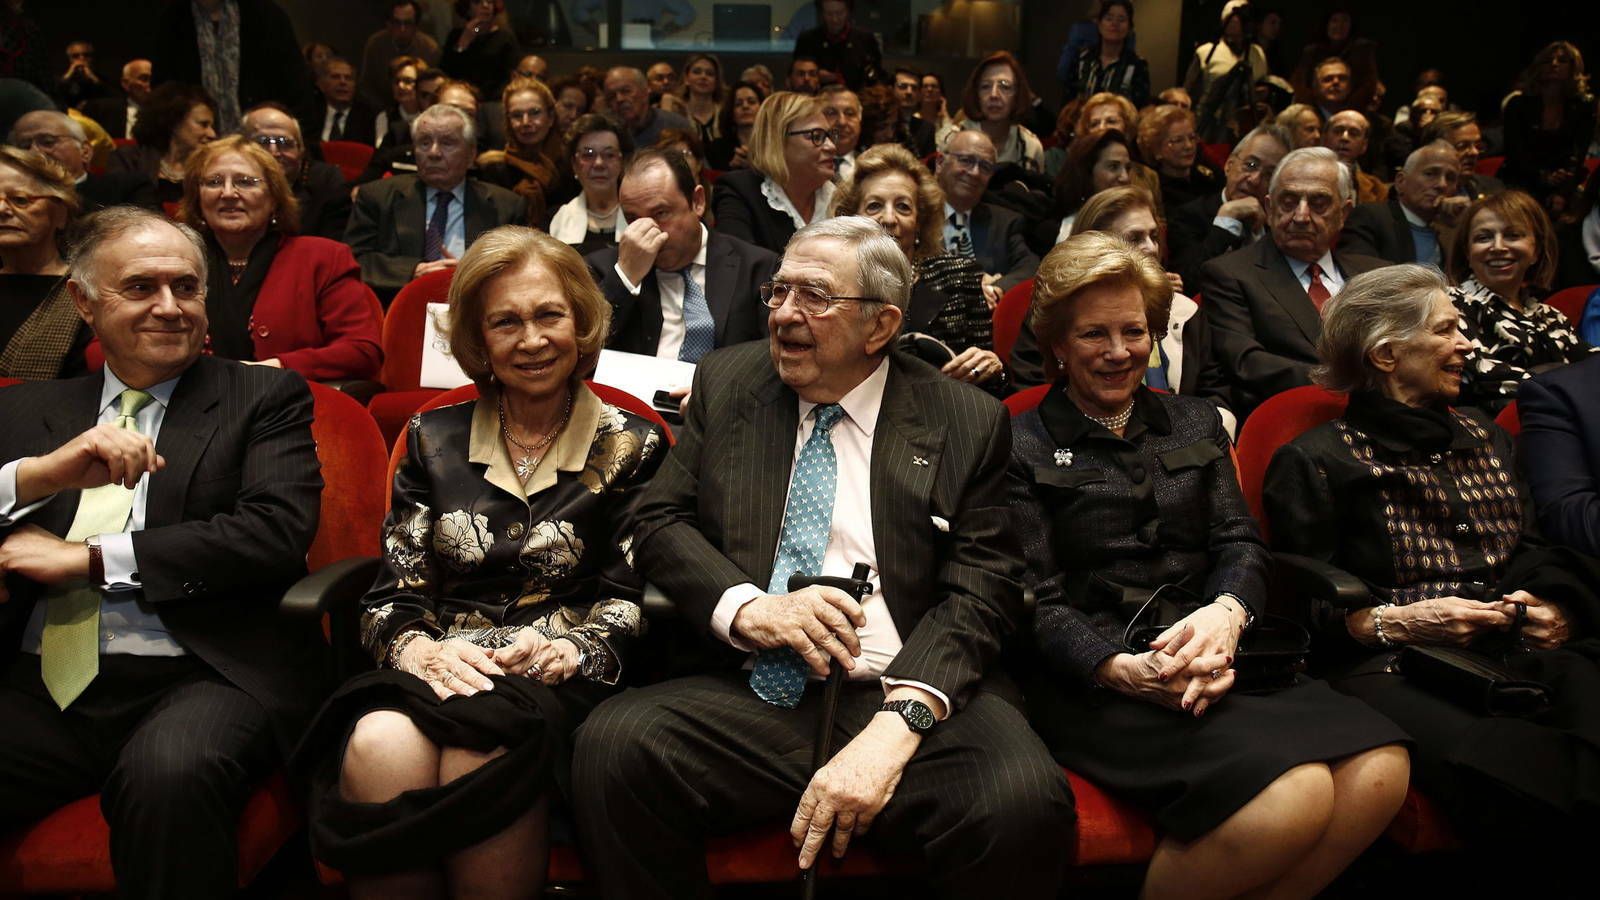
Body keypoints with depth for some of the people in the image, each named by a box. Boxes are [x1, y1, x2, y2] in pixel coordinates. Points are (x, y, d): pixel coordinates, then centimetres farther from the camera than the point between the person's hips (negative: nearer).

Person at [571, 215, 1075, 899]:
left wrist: (897, 726, -19)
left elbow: (980, 592, -2)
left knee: (1025, 802, -30)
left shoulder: (968, 422, 4)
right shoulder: (725, 381, 12)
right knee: (612, 745, -27)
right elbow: (659, 523, 9)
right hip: (748, 691, 2)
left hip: (910, 696, -1)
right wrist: (748, 607, -11)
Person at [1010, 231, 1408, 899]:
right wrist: (1125, 670, -21)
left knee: (1379, 770, -22)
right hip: (1096, 683, -5)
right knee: (1295, 793, -29)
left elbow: (1240, 544, 11)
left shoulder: (1195, 424, 22)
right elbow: (1039, 605, -3)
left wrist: (1226, 612, -13)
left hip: (1212, 661, 6)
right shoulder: (1022, 445, 5)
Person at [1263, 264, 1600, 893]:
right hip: (1392, 669, -5)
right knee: (1508, 765, -37)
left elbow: (1536, 554, 25)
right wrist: (1395, 622, -15)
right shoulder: (1317, 460, 7)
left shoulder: (1486, 439, 28)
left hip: (1517, 652, 6)